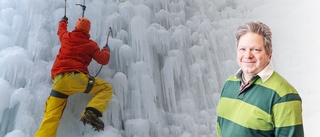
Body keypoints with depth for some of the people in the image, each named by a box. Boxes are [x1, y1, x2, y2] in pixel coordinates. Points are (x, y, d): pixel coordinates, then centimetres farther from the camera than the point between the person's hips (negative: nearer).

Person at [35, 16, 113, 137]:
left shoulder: (66, 37, 23)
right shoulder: (90, 44, 12)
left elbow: (61, 30, 46)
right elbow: (103, 60, 13)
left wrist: (63, 21, 68)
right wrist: (106, 50, 34)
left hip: (58, 81, 4)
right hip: (76, 77, -4)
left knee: (50, 118, -3)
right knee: (107, 88, 7)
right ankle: (91, 112, -17)